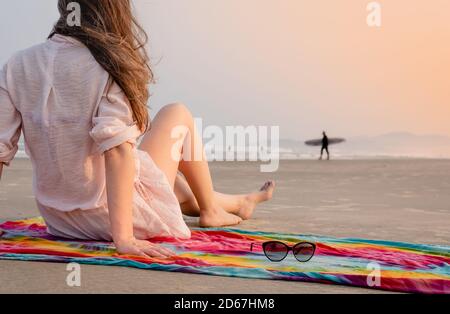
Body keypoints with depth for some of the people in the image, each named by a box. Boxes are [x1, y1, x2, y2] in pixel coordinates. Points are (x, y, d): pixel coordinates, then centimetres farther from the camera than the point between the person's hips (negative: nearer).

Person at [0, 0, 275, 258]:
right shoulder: (108, 67, -18)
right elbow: (116, 148, -29)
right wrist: (124, 237, -28)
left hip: (61, 222, 6)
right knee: (177, 114, 16)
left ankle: (237, 203, 58)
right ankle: (210, 209, 34)